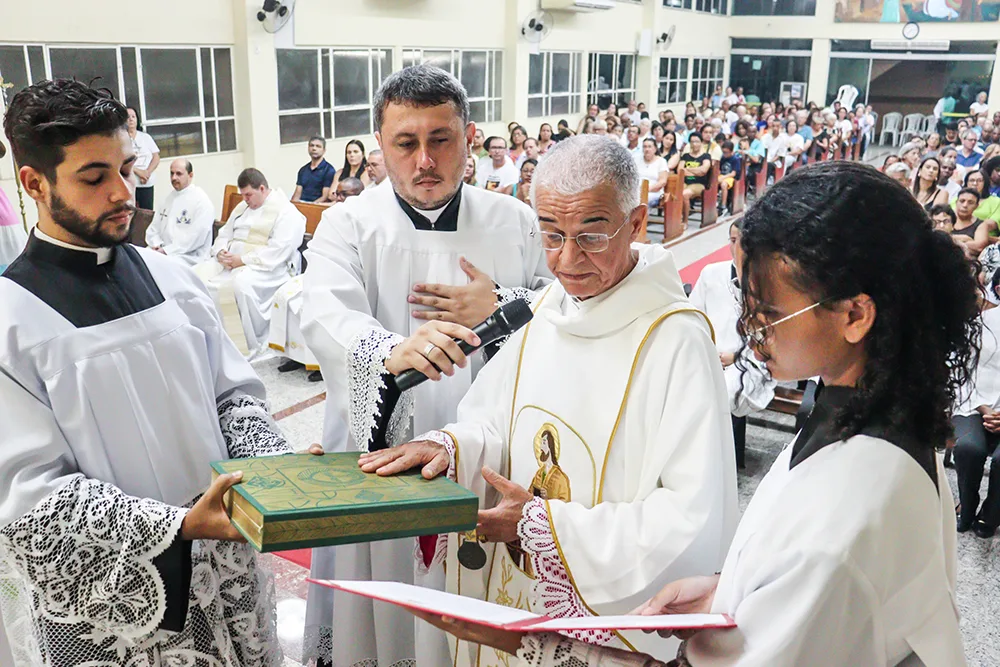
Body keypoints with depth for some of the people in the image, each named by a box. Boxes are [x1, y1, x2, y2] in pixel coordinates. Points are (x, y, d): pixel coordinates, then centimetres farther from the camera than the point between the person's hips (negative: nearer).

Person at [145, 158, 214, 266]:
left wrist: (167, 250, -16)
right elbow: (154, 226, 17)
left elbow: (196, 237, -17)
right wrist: (156, 244, -3)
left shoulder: (202, 201, -8)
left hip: (189, 256, -7)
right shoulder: (170, 197, 18)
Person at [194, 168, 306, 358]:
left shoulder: (286, 211, -6)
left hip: (265, 266, -8)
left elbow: (278, 251, -18)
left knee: (241, 283, -38)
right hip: (230, 259, 8)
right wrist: (221, 252, 0)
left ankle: (252, 345, -23)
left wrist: (243, 260, -19)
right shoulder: (242, 207, 22)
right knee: (198, 275, -15)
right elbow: (224, 233, 25)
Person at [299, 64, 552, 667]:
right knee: (382, 618, 10)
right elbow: (325, 316, -21)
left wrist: (500, 306, -14)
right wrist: (391, 350, -41)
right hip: (381, 457, -1)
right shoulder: (349, 225, -2)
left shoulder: (514, 223, 5)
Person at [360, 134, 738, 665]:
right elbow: (497, 422, 8)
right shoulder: (545, 312, 0)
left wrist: (542, 523, -22)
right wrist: (449, 445, -14)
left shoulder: (677, 341, -22)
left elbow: (696, 521, -25)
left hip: (612, 619, -6)